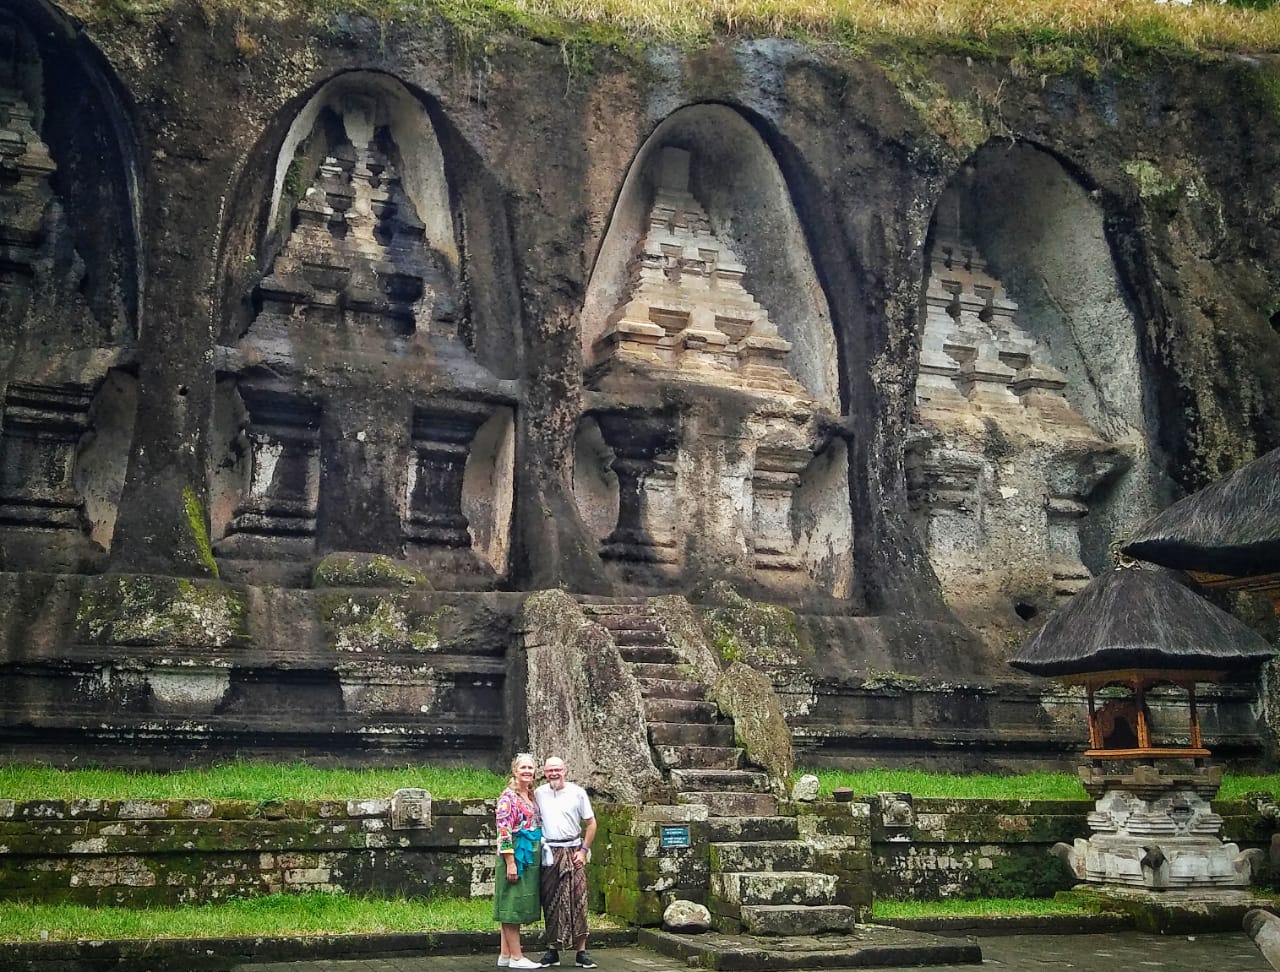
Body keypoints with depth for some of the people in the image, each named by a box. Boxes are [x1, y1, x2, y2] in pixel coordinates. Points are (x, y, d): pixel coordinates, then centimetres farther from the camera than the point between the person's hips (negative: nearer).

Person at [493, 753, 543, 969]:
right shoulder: (508, 797, -11)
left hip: (531, 857, 9)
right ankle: (516, 957, -1)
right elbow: (503, 831, -17)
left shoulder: (532, 796, 14)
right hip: (515, 855, -9)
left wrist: (539, 856, 17)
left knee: (519, 906, 10)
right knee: (513, 905, -4)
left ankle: (505, 955, 15)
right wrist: (510, 862, -21)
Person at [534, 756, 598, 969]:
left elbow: (591, 823, 3)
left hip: (572, 852, -2)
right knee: (550, 901, 5)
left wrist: (584, 850, -4)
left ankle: (581, 952, -1)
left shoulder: (577, 792, 0)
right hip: (549, 853, 2)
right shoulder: (538, 794, 5)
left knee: (577, 900, -4)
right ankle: (552, 950, 13)